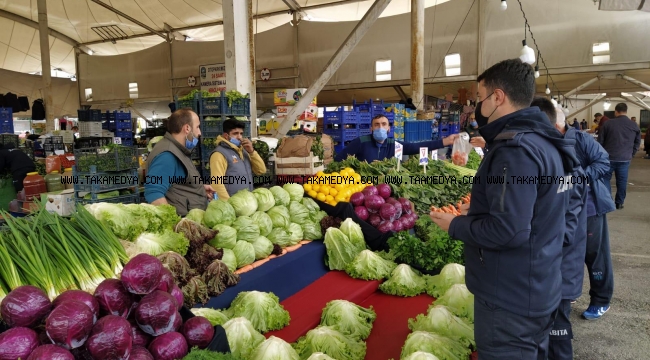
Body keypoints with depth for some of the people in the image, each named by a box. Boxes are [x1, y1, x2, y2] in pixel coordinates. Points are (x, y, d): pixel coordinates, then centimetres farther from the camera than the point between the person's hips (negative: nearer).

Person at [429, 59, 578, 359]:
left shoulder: (515, 149, -24)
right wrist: (476, 212, 12)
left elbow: (508, 231, -30)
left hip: (511, 299, -9)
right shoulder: (545, 142, 8)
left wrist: (456, 225, -15)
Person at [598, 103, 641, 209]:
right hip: (625, 159, 2)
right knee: (622, 181, 9)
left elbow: (600, 141, -1)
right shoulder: (635, 126, 4)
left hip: (609, 157, -2)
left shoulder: (608, 124, -6)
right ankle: (619, 203, 15)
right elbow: (637, 143, 12)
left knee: (605, 178, 9)